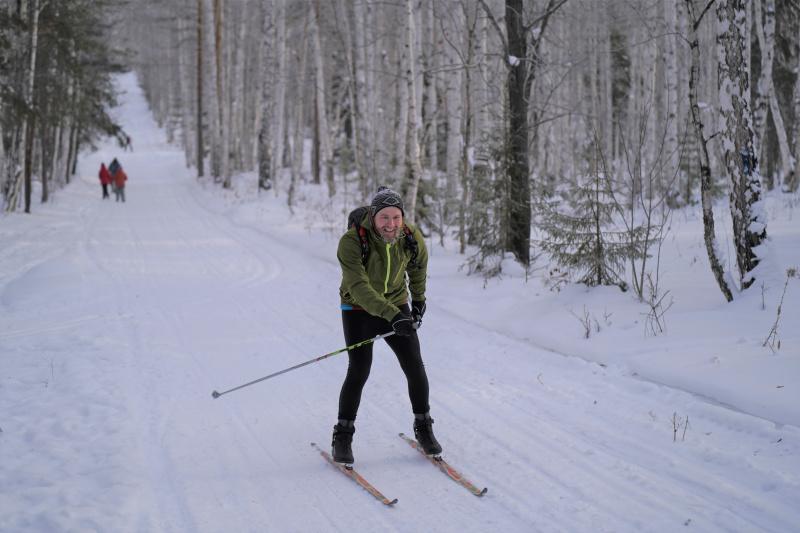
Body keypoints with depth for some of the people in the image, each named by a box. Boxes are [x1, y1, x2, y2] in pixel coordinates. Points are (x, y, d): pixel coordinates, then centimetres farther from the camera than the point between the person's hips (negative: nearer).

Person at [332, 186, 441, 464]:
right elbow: (359, 287, -39)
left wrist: (418, 300, 16)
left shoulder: (412, 238, -16)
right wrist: (392, 316, -49)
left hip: (397, 307, 3)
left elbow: (419, 264, 8)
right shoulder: (352, 242, -30)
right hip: (359, 309, -3)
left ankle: (423, 428, 18)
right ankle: (343, 436, 0)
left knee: (415, 368, -2)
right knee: (359, 371, -15)